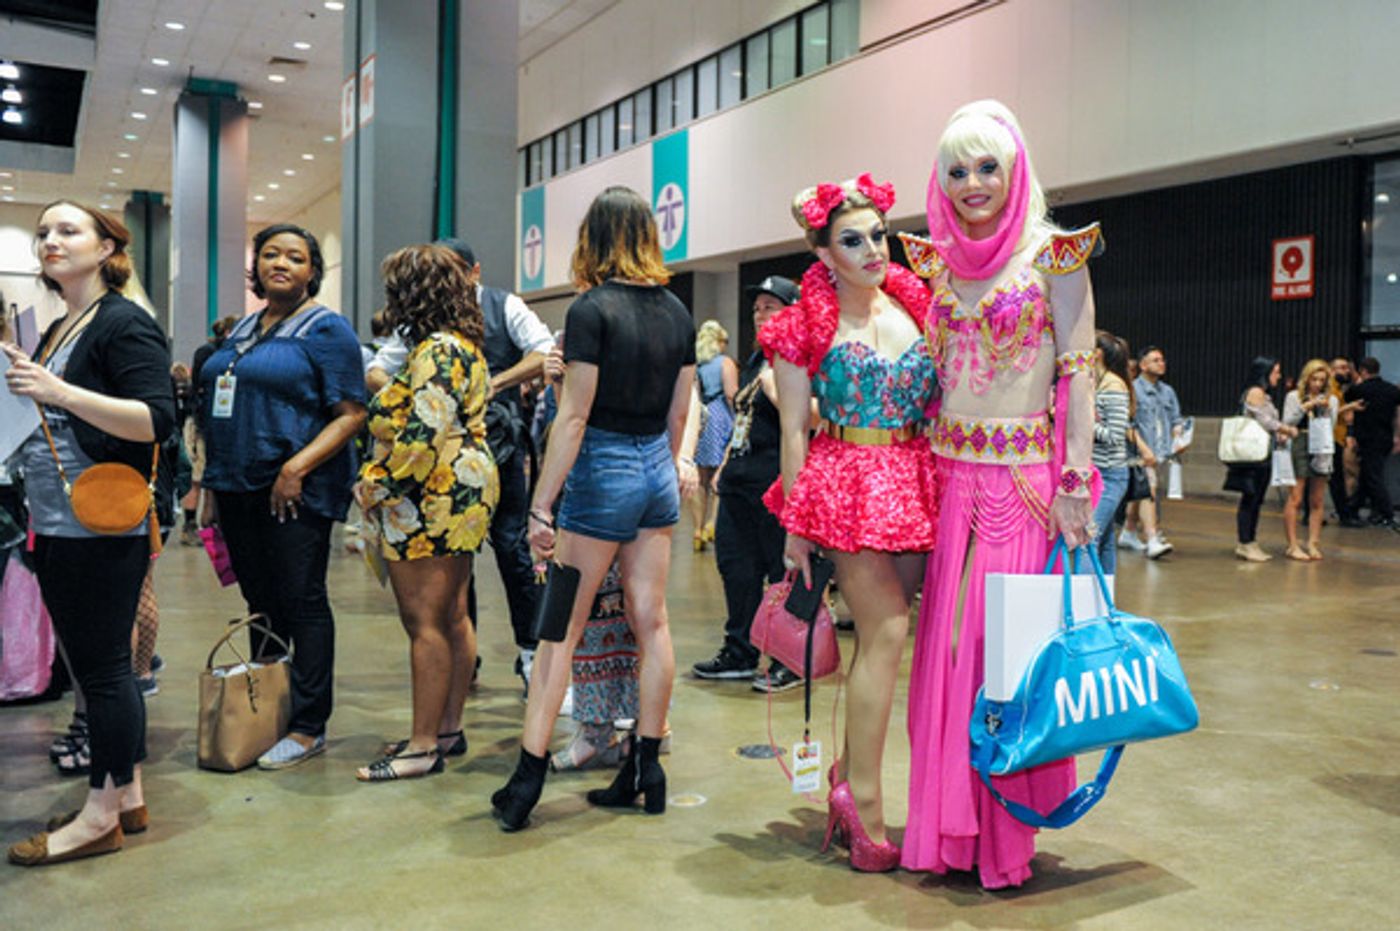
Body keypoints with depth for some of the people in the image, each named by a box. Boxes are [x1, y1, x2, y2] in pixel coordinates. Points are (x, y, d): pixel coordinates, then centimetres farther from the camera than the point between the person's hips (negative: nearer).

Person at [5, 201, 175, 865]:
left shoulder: (124, 324, -9)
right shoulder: (56, 331, 18)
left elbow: (157, 421, -20)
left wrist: (58, 391, -25)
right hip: (57, 527, 9)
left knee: (102, 667, -2)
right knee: (96, 665, 13)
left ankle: (101, 816, 9)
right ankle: (128, 797, 24)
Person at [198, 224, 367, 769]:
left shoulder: (325, 329, -5)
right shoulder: (243, 330, 17)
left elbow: (352, 414, -12)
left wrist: (297, 468, -21)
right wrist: (213, 477, 16)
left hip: (295, 492, -7)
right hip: (237, 488, 7)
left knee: (302, 603, -2)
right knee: (259, 602, 14)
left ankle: (308, 728, 5)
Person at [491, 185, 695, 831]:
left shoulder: (592, 309, -12)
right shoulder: (676, 311, 6)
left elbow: (573, 415, -16)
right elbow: (679, 413, 12)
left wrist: (541, 506, -13)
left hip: (603, 471, -6)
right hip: (658, 471, 6)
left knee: (561, 630, 0)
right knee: (651, 622, 9)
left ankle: (528, 774, 3)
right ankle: (646, 767, 16)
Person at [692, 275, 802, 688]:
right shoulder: (756, 359, 19)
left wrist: (770, 381, -24)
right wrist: (725, 465, 23)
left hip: (774, 484, -9)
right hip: (739, 482, 10)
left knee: (783, 571, -1)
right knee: (736, 566, 13)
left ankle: (791, 662, 11)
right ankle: (739, 653, 25)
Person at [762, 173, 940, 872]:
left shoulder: (915, 306, 11)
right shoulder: (806, 327, -1)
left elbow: (941, 404, 14)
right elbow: (794, 431, -2)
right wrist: (793, 527, -6)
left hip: (916, 486, 5)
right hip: (846, 481, -5)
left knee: (878, 633, 8)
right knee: (886, 631, -10)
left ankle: (849, 772, 22)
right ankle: (864, 803, -1)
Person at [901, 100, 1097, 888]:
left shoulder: (1052, 254, -4)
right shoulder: (941, 262, 11)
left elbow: (1079, 371, -7)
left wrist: (1076, 483, -12)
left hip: (1023, 475, -5)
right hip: (950, 475, 5)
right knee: (948, 641, 6)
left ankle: (1006, 833, 13)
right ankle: (950, 824, 19)